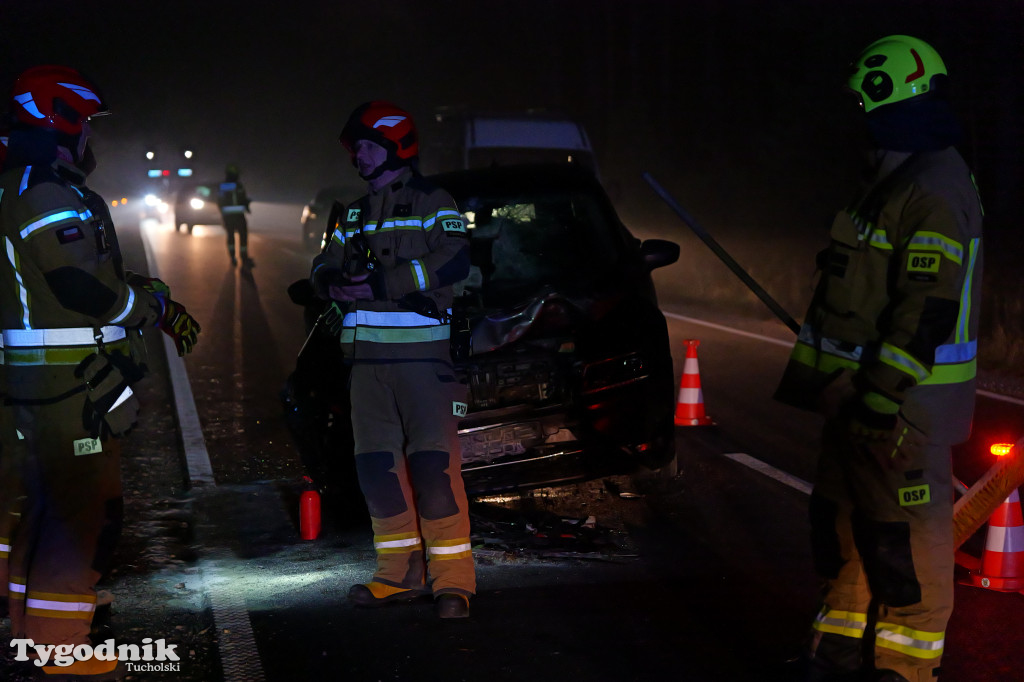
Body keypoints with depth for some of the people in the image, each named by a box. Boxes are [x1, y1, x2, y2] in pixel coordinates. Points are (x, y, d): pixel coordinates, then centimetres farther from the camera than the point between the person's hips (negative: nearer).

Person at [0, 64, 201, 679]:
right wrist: (157, 306, -8)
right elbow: (85, 288, -23)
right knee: (87, 510, -7)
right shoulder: (50, 193, -17)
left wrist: (143, 288, 12)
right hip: (69, 382, -11)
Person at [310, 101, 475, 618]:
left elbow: (453, 262, -14)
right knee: (377, 464, 6)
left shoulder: (435, 206, 1)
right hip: (367, 356, 7)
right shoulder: (356, 216, 22)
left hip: (423, 353, -6)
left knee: (434, 464, -10)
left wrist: (378, 284, -18)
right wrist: (335, 281, -10)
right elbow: (323, 269, 16)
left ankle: (452, 578, -7)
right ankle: (400, 573, 14)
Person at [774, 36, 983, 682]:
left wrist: (880, 396, -23)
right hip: (863, 391, 11)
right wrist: (843, 384, 23)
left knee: (905, 538, -2)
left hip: (903, 400, -11)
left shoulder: (934, 191, -18)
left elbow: (930, 310, -24)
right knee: (846, 521, 17)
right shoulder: (895, 182, 15)